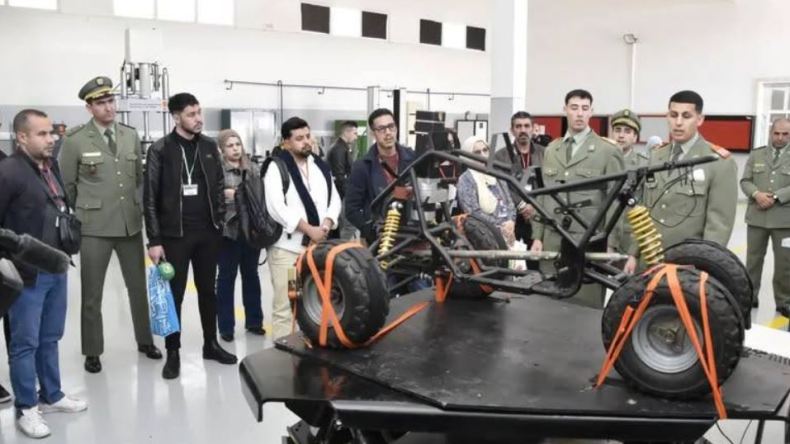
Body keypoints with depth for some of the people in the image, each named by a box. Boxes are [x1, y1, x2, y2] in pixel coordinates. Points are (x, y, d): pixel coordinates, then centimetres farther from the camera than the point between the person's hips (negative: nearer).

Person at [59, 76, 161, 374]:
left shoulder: (131, 135, 5)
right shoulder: (75, 140, -8)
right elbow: (66, 186, 0)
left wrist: (138, 208, 13)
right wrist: (81, 215, 5)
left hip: (131, 224, 4)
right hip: (94, 228, -3)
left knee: (138, 287, 14)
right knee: (92, 294, 7)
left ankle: (145, 340, 31)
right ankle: (92, 352, 22)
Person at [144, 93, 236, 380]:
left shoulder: (209, 147, 6)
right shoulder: (160, 150, -6)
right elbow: (150, 198, -6)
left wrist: (220, 224, 5)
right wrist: (154, 240, -10)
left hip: (207, 234, 4)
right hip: (174, 235, -3)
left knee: (208, 291, 12)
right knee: (174, 294, 4)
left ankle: (211, 344, 25)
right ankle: (173, 352, 15)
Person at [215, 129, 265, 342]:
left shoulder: (252, 170, 8)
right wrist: (225, 194, -20)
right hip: (228, 230, -4)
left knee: (251, 275, 14)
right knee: (227, 277, 6)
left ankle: (253, 321, 27)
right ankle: (226, 326, 16)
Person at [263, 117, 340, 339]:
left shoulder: (321, 167, 15)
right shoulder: (276, 167, -4)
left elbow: (334, 198, 12)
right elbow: (276, 207, -14)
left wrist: (326, 224, -8)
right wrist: (309, 229, -16)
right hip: (287, 246, -6)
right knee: (285, 305, -2)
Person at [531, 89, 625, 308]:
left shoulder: (608, 151, -2)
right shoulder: (551, 150, 14)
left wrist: (611, 244, -9)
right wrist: (537, 236, 9)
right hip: (552, 239, 4)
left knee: (586, 304, -2)